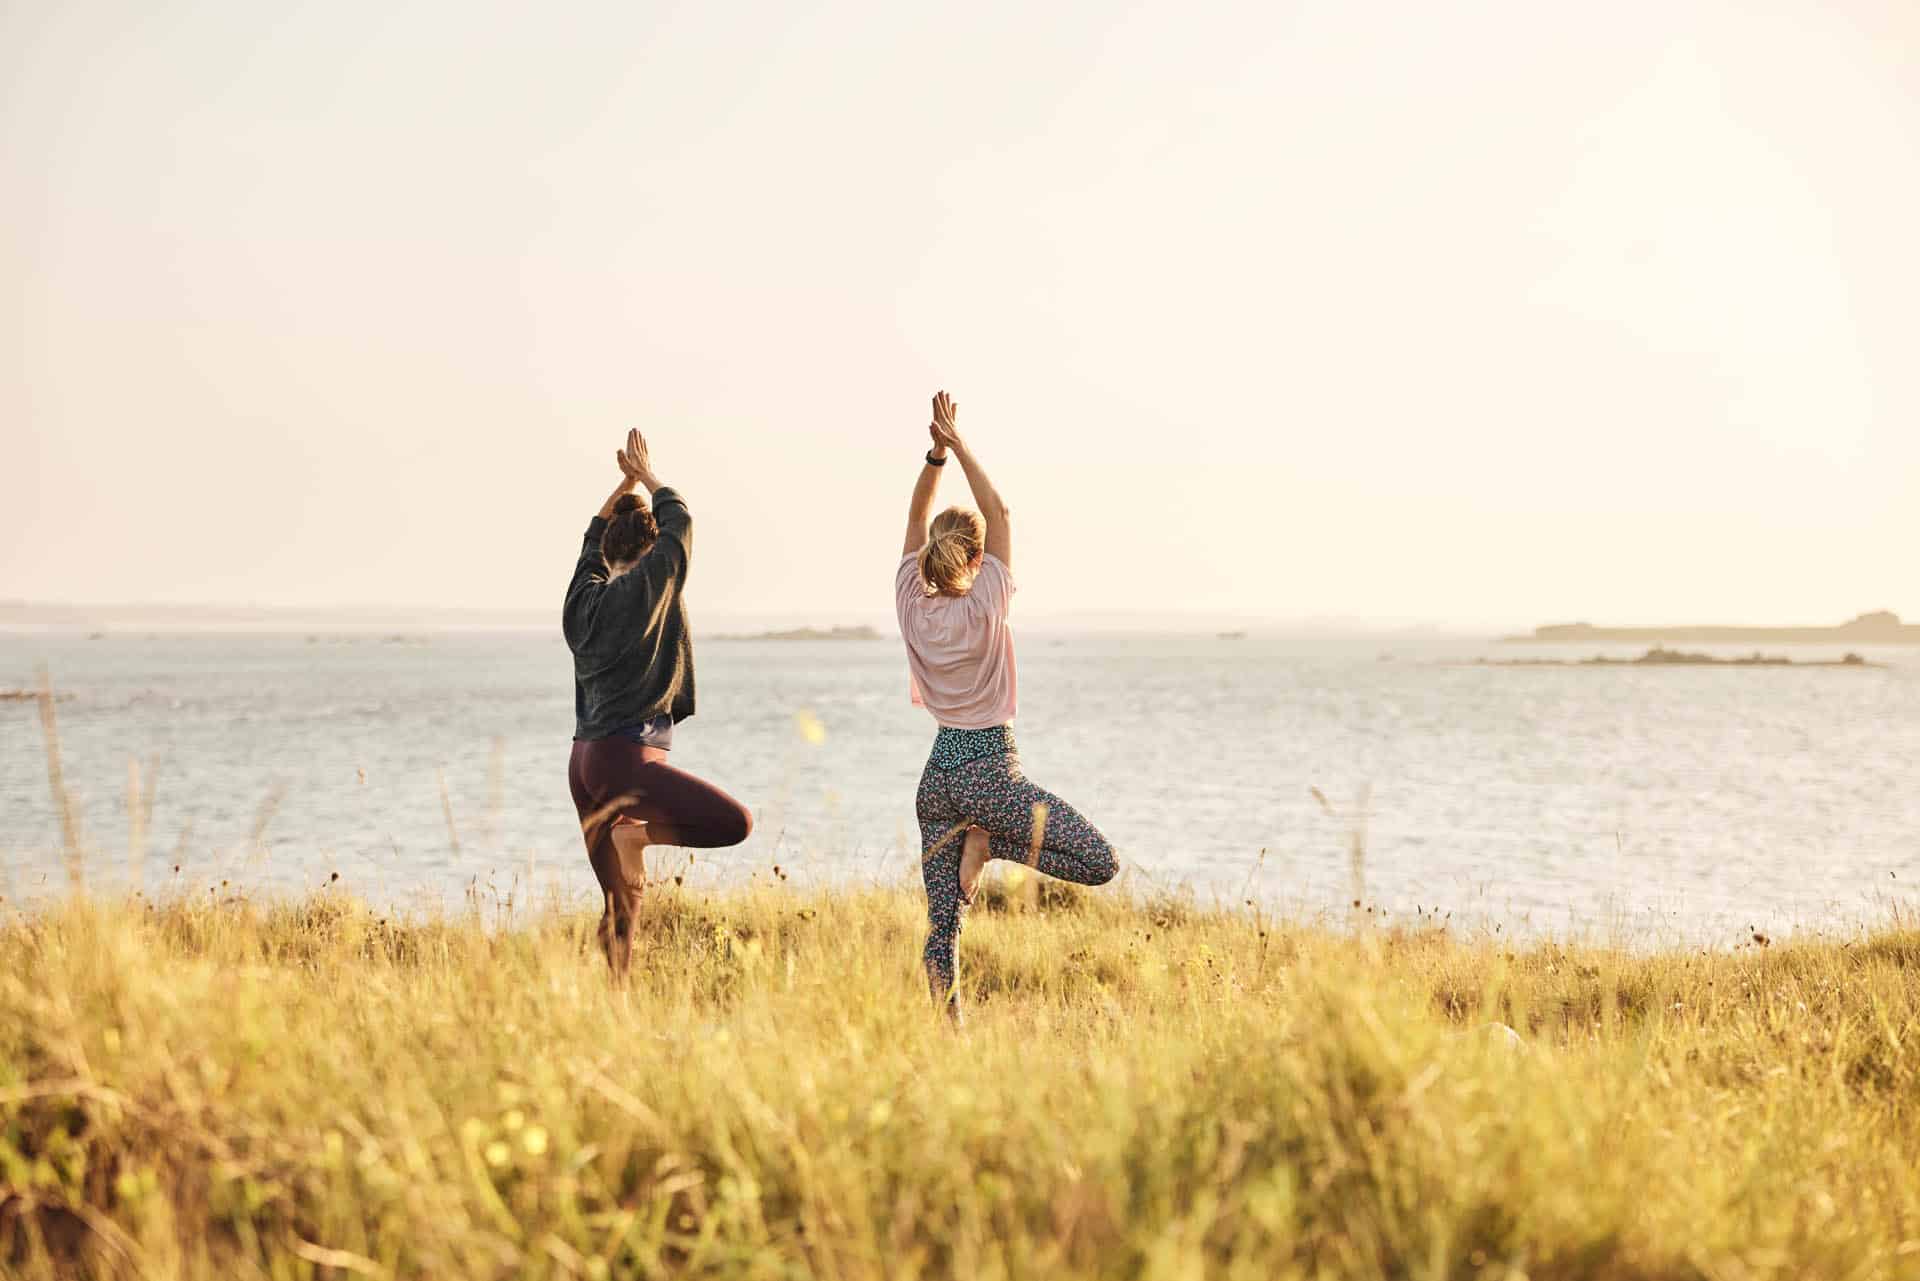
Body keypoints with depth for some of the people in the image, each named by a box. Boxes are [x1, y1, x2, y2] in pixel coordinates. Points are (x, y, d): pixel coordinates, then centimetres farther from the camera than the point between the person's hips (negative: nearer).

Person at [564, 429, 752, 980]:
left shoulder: (585, 597, 11)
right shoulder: (648, 587, -6)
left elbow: (593, 539, 30)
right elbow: (679, 521, 7)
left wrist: (623, 485, 32)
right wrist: (646, 476, 21)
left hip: (585, 759, 8)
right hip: (627, 755, -8)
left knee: (620, 901, 8)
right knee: (736, 822, -10)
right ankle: (635, 831, -17)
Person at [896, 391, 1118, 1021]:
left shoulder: (912, 604, -1)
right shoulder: (984, 608, -12)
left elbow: (916, 517, 9)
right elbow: (999, 513, -6)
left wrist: (936, 454, 2)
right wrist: (959, 447, -5)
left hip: (937, 774, 6)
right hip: (991, 770, -6)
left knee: (943, 922, 7)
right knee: (1099, 864, -4)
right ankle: (990, 841, -9)